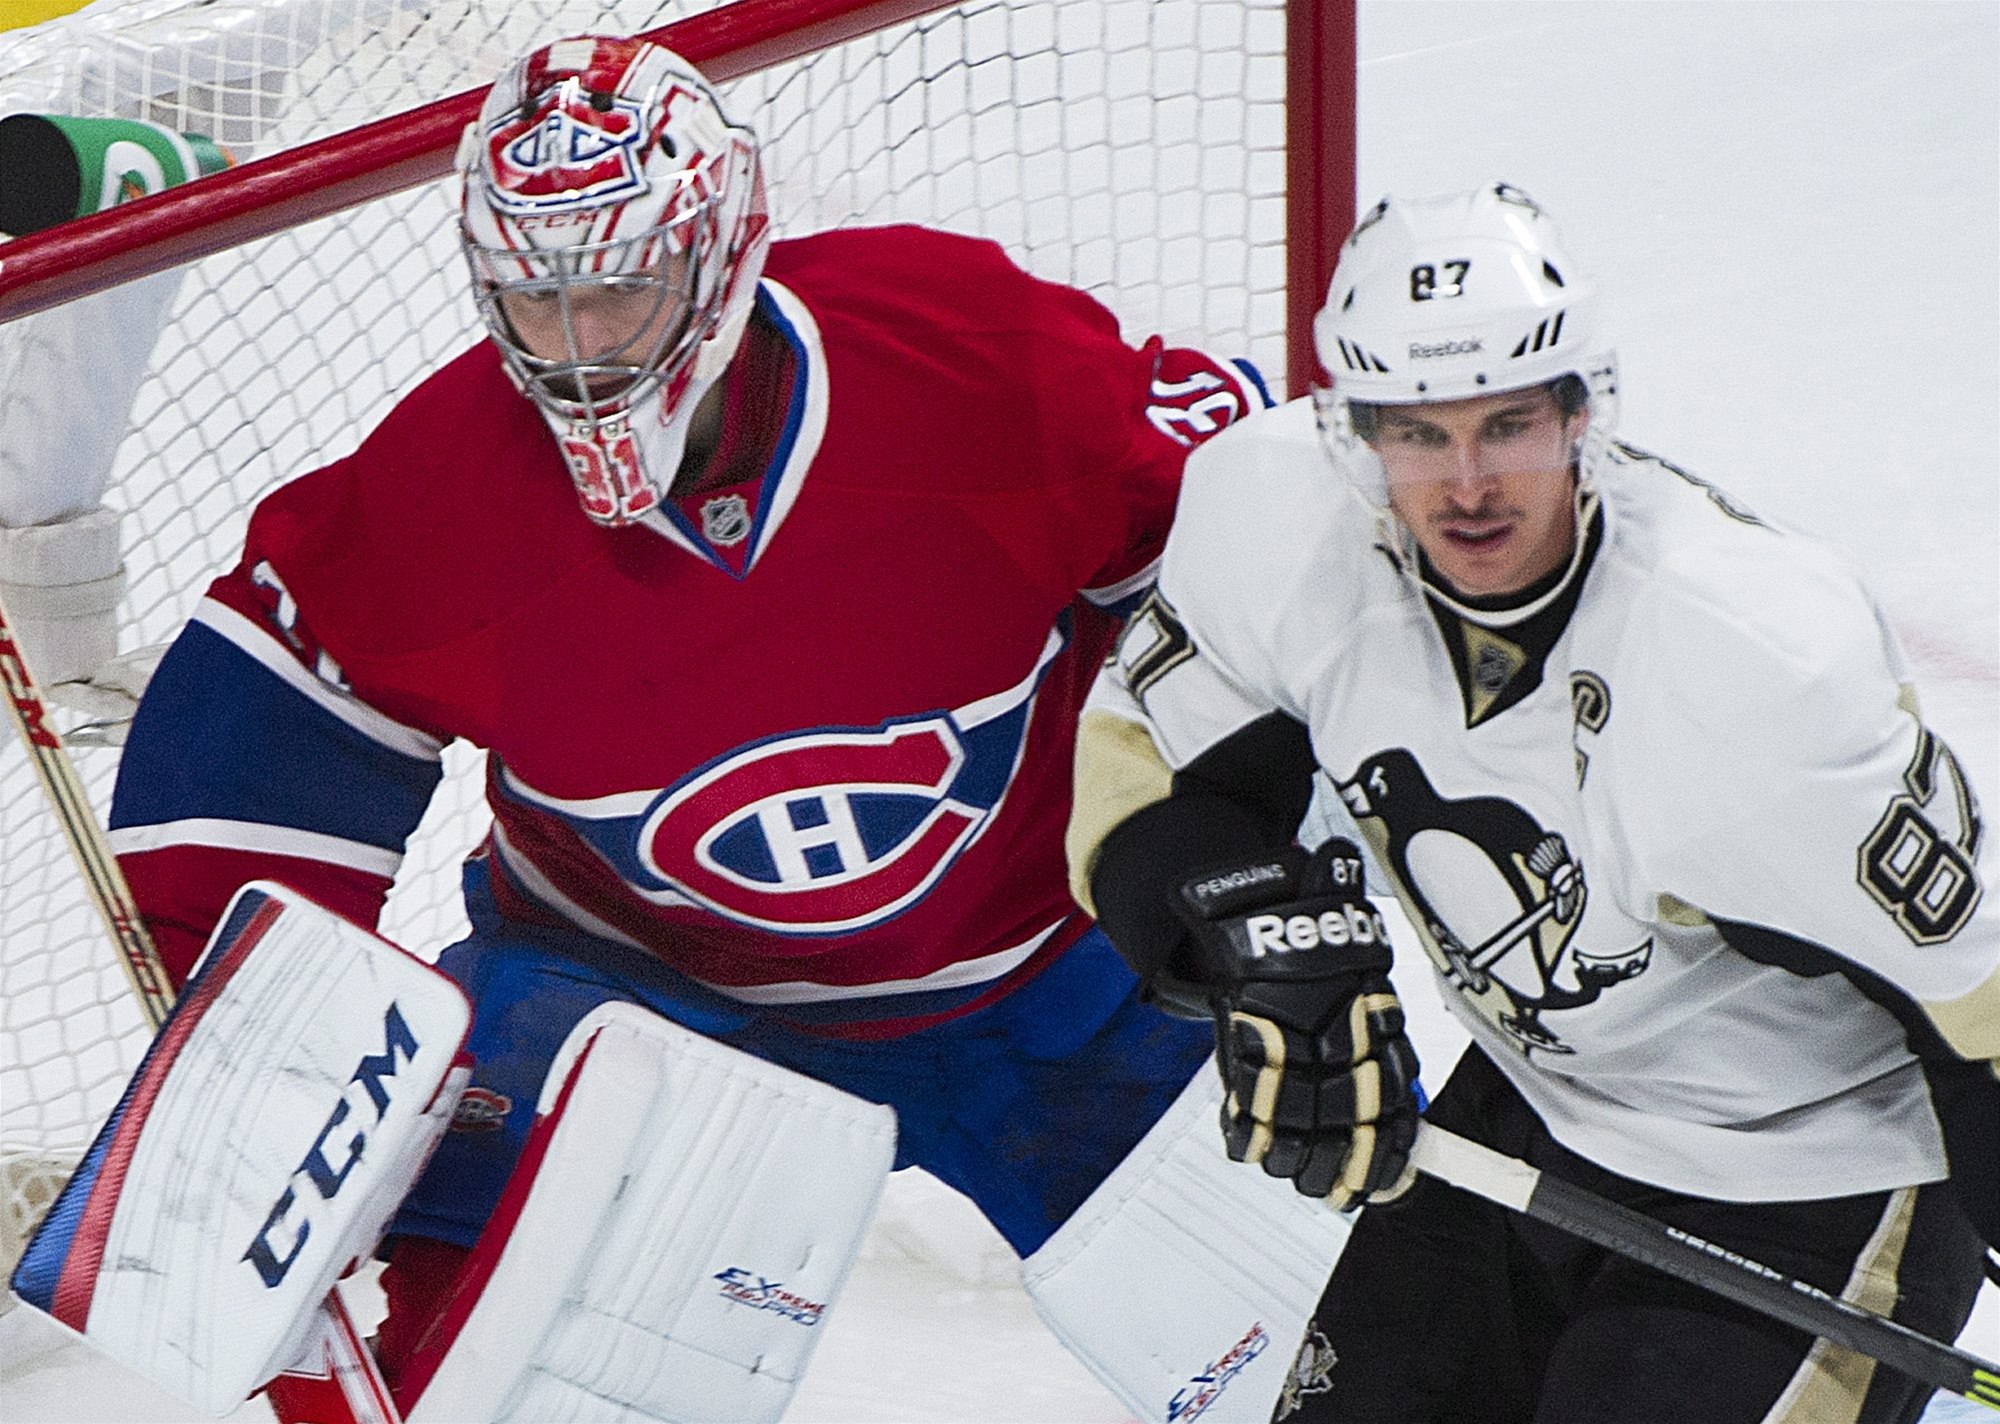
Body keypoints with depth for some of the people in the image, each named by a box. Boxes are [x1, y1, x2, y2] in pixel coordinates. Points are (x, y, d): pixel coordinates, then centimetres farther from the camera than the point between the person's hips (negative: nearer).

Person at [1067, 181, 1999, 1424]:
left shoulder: (1755, 660, -33)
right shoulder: (1282, 512, -17)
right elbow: (1145, 764, -2)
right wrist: (1276, 944, -19)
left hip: (1814, 1182, -6)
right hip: (1536, 1103, 6)